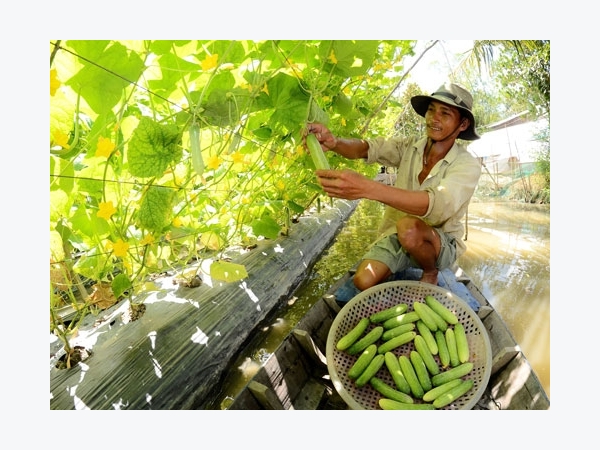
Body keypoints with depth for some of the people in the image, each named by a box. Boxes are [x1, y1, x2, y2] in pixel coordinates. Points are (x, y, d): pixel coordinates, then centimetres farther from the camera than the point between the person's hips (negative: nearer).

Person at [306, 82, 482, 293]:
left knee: (408, 227, -35)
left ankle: (431, 273, -2)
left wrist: (367, 188, -52)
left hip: (442, 244, -3)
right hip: (396, 236, 4)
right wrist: (334, 142, -44)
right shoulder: (409, 146, -4)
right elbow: (367, 148, -18)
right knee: (363, 281, -20)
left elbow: (438, 205, -37)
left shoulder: (467, 165, -18)